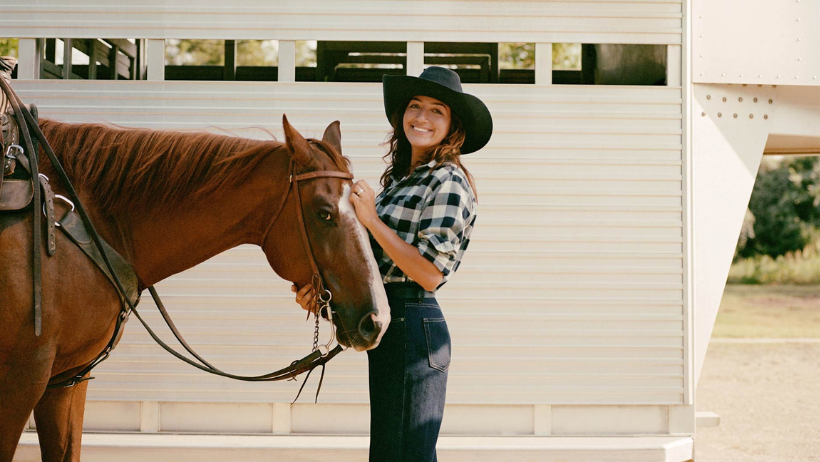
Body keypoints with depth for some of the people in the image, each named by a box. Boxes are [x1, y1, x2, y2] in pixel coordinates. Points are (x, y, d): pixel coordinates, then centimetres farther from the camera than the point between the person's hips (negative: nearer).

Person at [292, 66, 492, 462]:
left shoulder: (448, 184, -11)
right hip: (387, 325, 10)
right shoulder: (398, 180, 16)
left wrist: (372, 220, -18)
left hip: (412, 325, -10)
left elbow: (429, 273, -19)